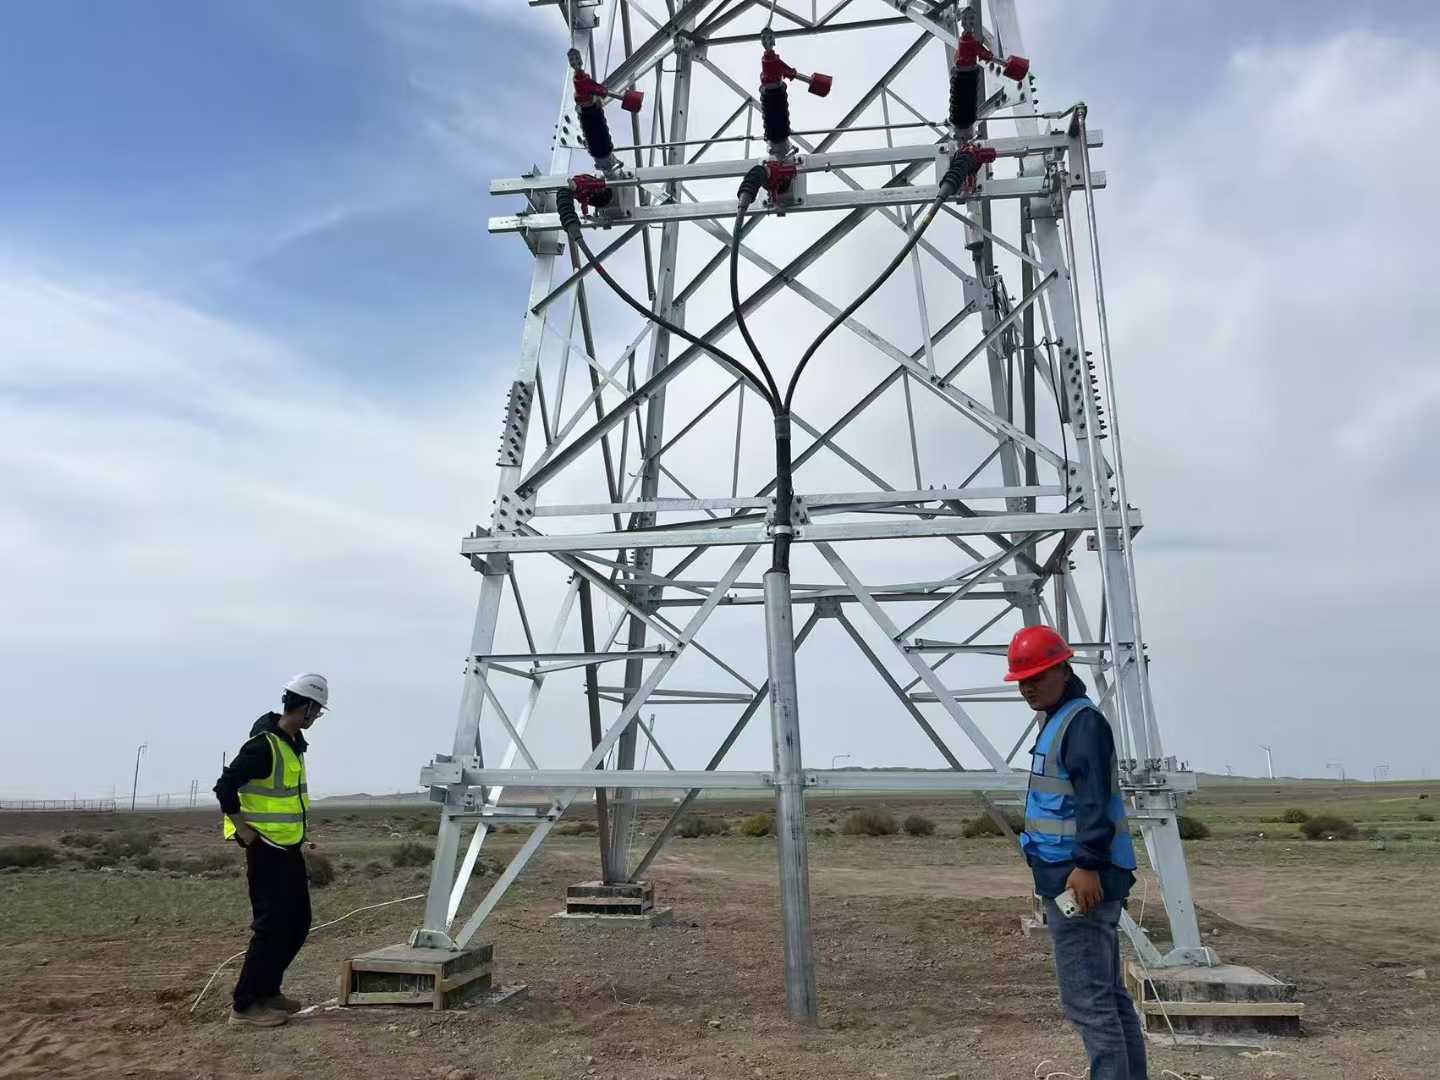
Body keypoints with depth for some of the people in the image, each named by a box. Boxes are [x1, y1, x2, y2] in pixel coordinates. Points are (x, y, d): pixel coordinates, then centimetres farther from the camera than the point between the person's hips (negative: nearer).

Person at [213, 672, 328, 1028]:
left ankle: (267, 991, 26)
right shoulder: (264, 744, -21)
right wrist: (246, 832, -19)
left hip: (288, 848, 10)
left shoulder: (293, 742, 9)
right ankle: (245, 1005, 7)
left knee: (298, 922, 14)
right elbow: (225, 787, -23)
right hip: (266, 849, -10)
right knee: (271, 926, -4)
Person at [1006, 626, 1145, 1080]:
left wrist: (1087, 865, -28)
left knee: (1087, 998, -7)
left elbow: (1095, 801, -23)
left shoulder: (1083, 721, -13)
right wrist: (1052, 874, 25)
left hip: (1081, 881, -11)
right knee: (1109, 994, 17)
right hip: (1069, 877, 11)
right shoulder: (1059, 720, 18)